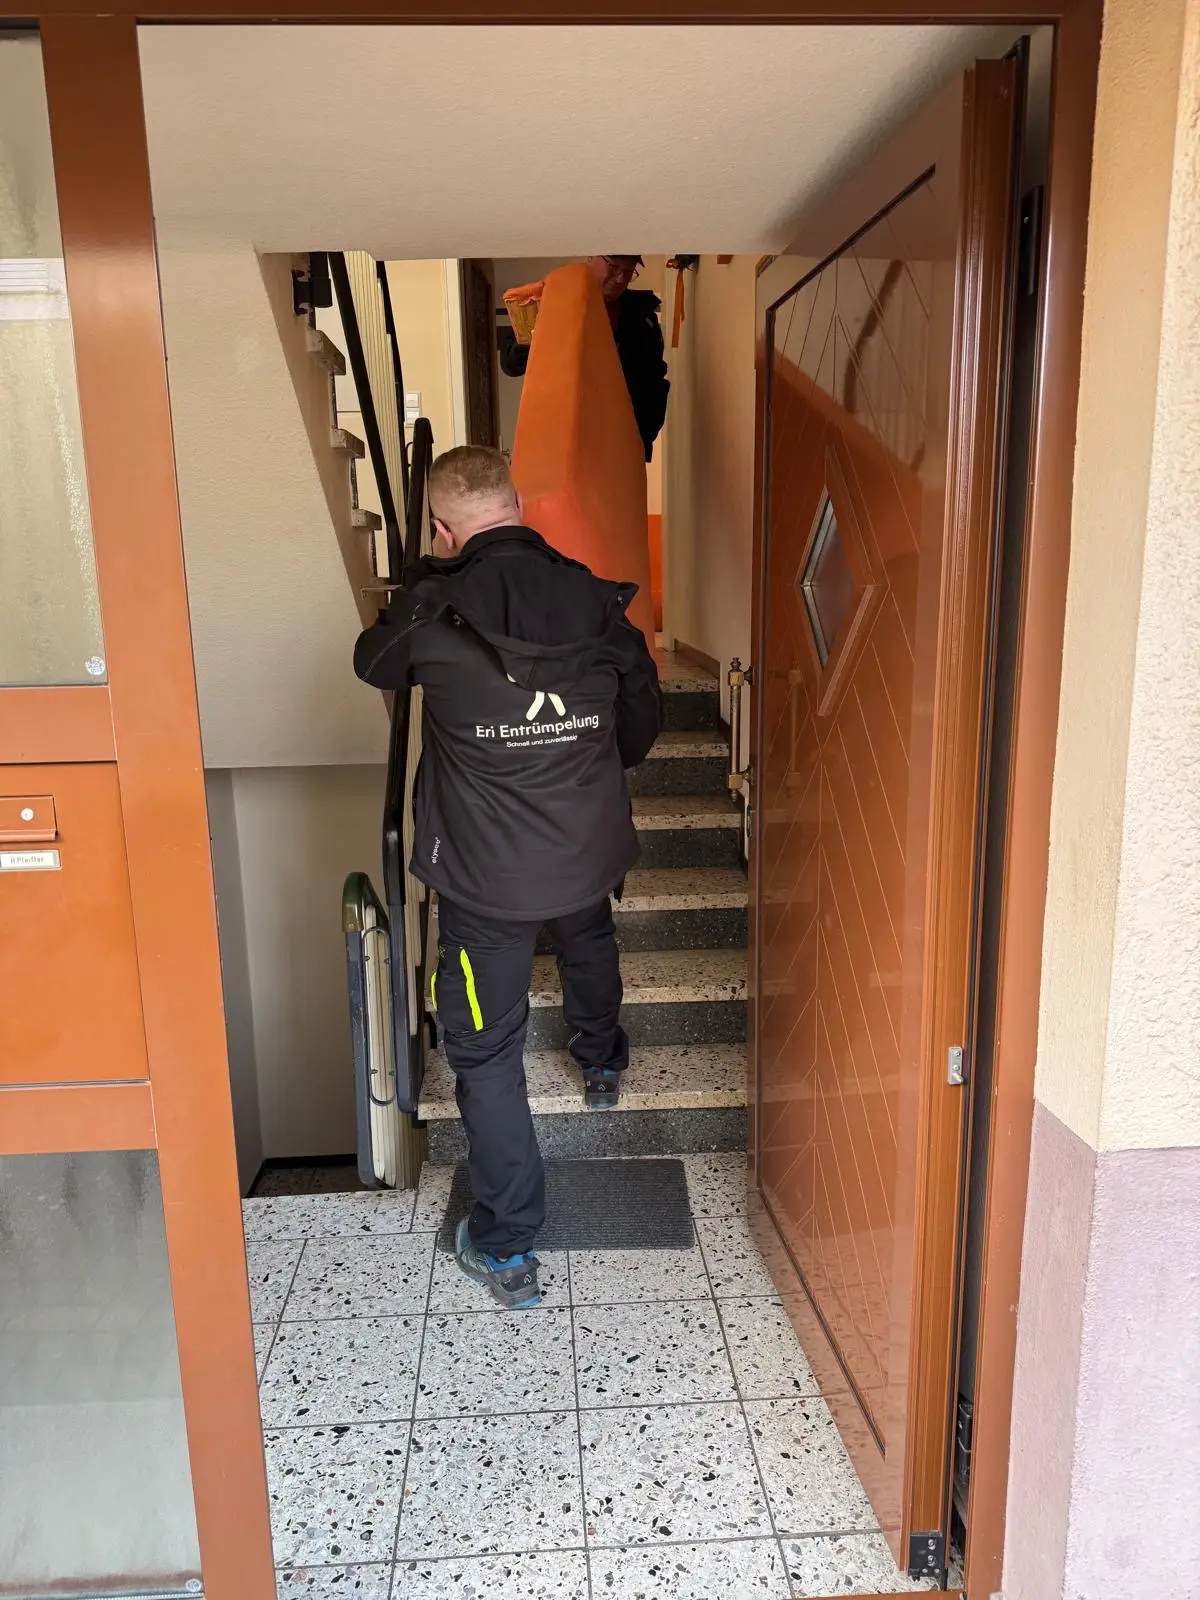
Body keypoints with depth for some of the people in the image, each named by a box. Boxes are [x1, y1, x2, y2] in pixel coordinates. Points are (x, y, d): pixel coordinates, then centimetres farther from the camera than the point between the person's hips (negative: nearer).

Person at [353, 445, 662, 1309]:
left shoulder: (433, 610, -15)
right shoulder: (594, 598, -5)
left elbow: (375, 664, 8)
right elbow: (643, 715, 7)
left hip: (485, 876, -4)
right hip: (590, 852, 4)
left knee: (485, 1051, 9)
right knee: (588, 940, 36)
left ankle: (509, 1249, 15)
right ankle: (603, 1064, 63)